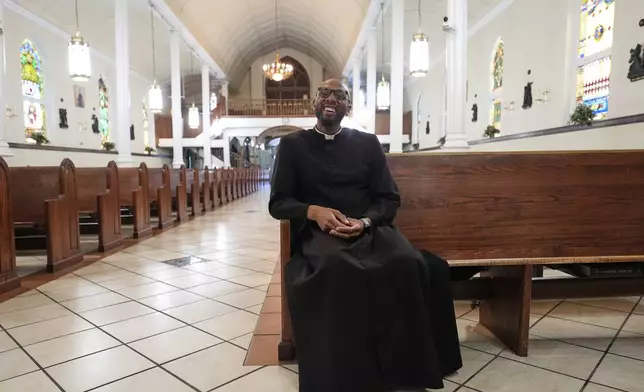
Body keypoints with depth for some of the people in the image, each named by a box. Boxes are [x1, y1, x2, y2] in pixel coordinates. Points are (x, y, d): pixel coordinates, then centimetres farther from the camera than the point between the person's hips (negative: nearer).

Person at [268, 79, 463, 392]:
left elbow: (389, 199, 10)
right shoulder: (293, 145, 12)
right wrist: (313, 211, -14)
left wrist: (365, 221, -12)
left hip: (370, 229, 2)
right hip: (319, 232, -2)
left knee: (408, 263, -30)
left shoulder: (368, 143, 16)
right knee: (338, 268, -37)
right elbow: (278, 203, 7)